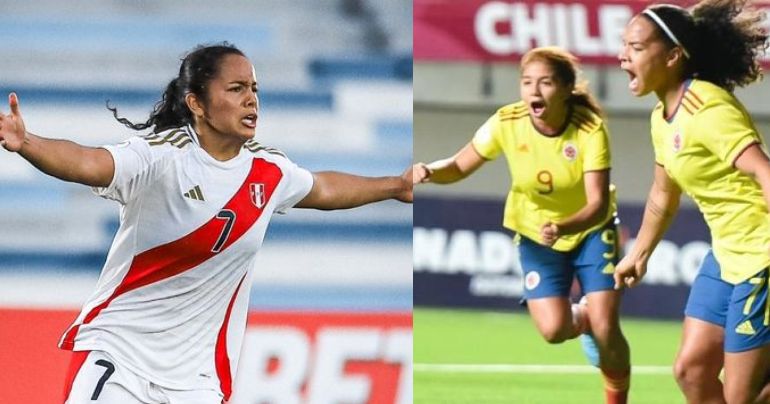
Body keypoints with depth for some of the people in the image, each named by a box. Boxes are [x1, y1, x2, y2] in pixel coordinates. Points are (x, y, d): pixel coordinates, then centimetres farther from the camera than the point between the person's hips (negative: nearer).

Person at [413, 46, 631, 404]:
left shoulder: (590, 130, -27)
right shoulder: (507, 123, -21)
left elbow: (598, 203, -32)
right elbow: (459, 166, -9)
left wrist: (562, 227, -52)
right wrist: (430, 171, -32)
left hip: (590, 229, -2)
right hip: (536, 233, 2)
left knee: (605, 330, -13)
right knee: (554, 329, -15)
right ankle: (582, 318, 24)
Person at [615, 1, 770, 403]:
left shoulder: (708, 109, -21)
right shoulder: (662, 117, 10)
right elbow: (663, 194, 26)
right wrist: (638, 256, 35)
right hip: (727, 255, 10)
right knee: (691, 369, 10)